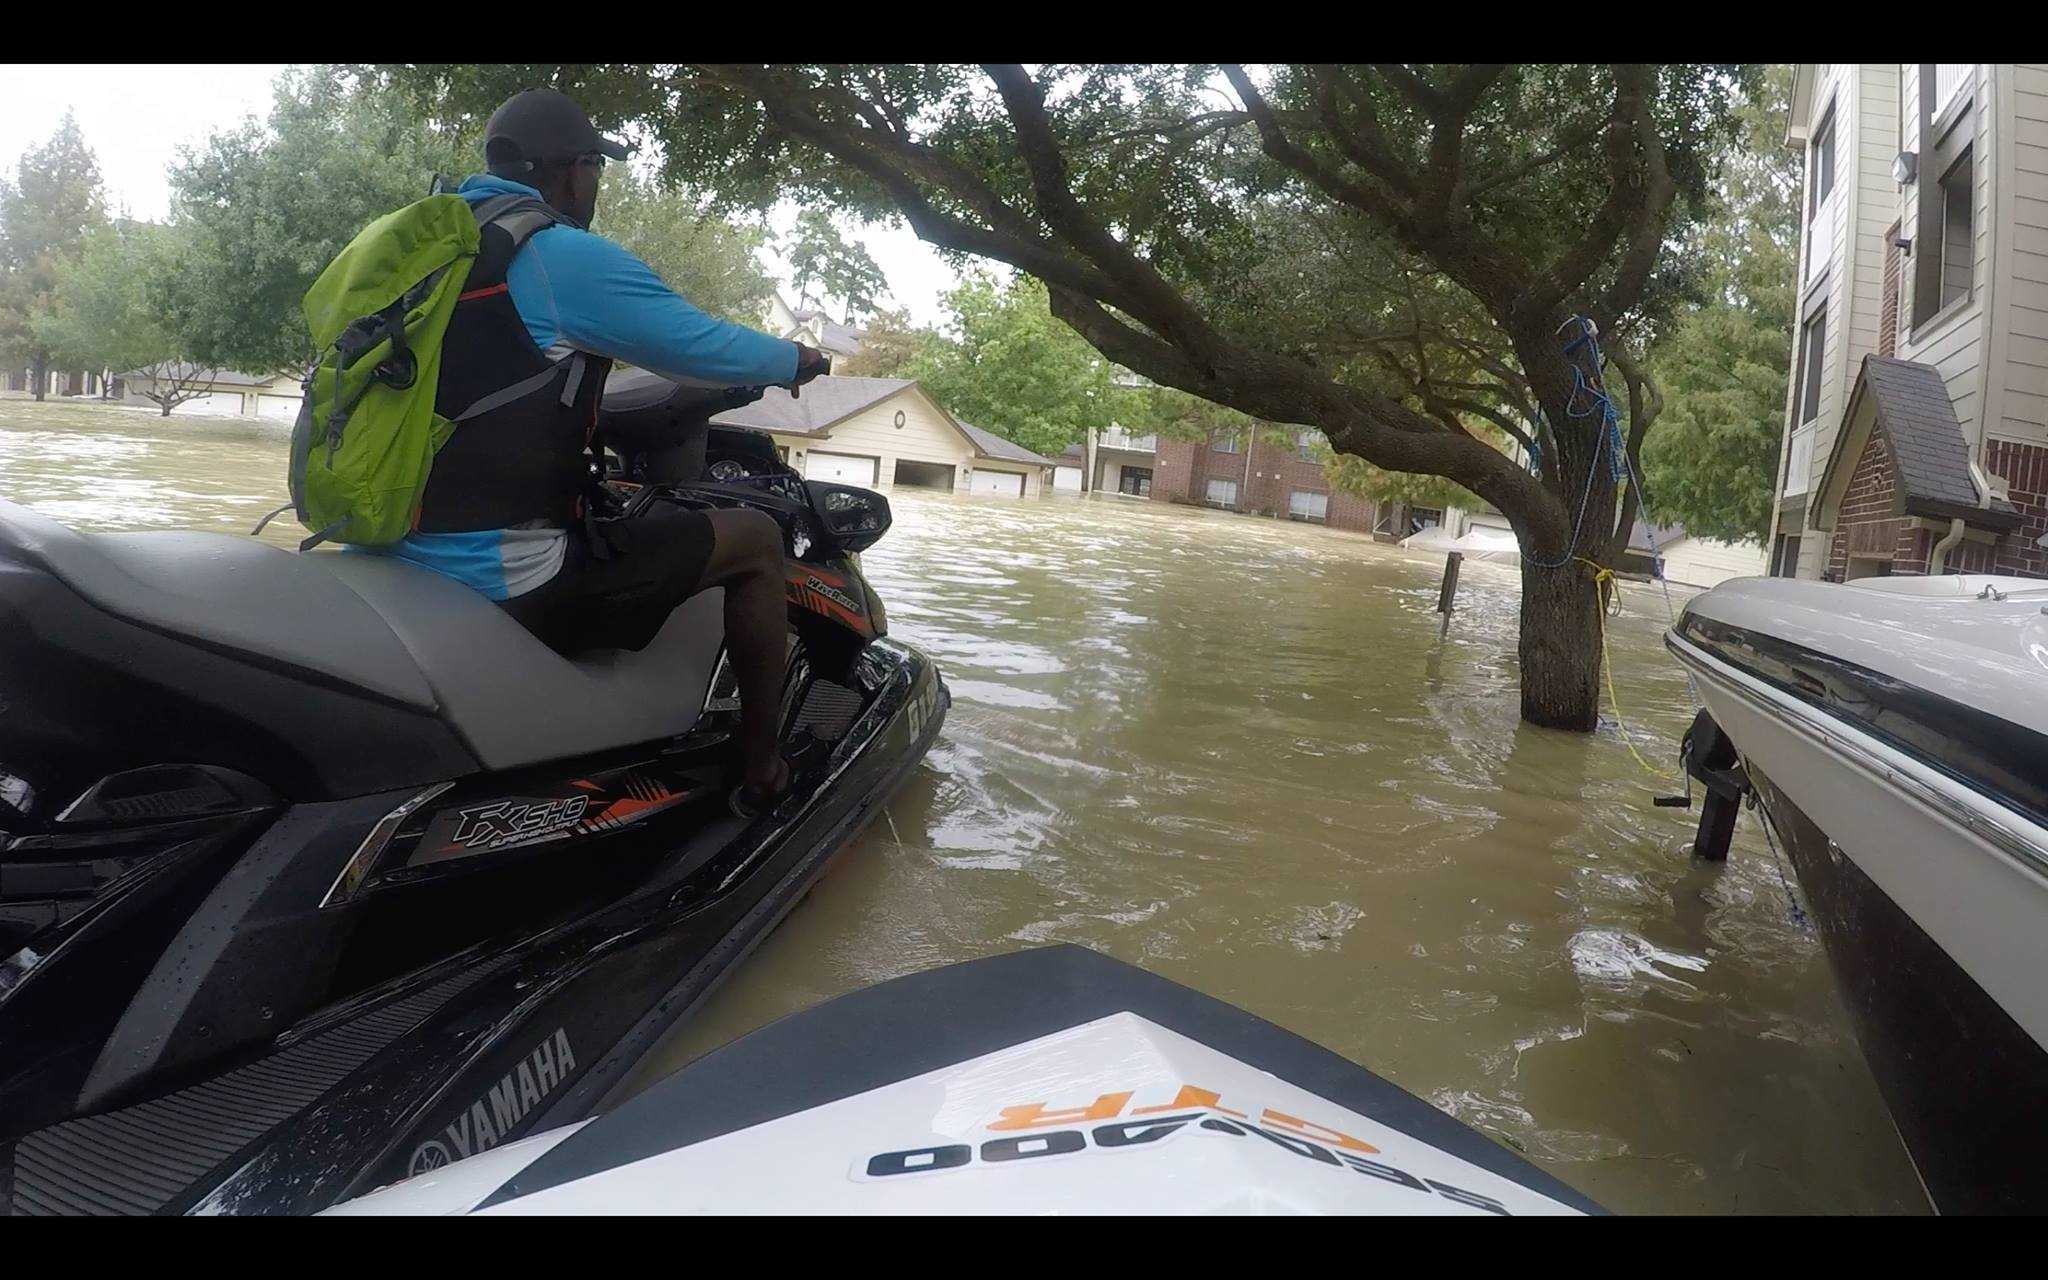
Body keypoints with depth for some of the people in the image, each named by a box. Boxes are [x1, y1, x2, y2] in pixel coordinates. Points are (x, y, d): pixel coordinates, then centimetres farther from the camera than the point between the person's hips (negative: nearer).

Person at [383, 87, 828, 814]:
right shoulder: (567, 255, -9)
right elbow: (704, 346, -2)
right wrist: (796, 362, 17)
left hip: (392, 562, 9)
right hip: (504, 581, -9)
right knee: (755, 540, 2)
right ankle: (762, 772, 9)